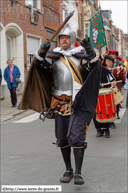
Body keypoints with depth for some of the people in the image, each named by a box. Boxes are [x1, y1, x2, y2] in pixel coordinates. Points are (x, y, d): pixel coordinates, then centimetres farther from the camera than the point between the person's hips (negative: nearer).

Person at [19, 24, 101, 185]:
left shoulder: (81, 55, 4)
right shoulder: (53, 56, 6)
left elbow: (93, 66, -10)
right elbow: (40, 64, -8)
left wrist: (91, 53, -29)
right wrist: (42, 52, -29)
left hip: (78, 103, -2)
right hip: (60, 103, 2)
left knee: (77, 137, -9)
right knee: (62, 139, 9)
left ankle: (78, 173, -3)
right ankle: (68, 170, 24)